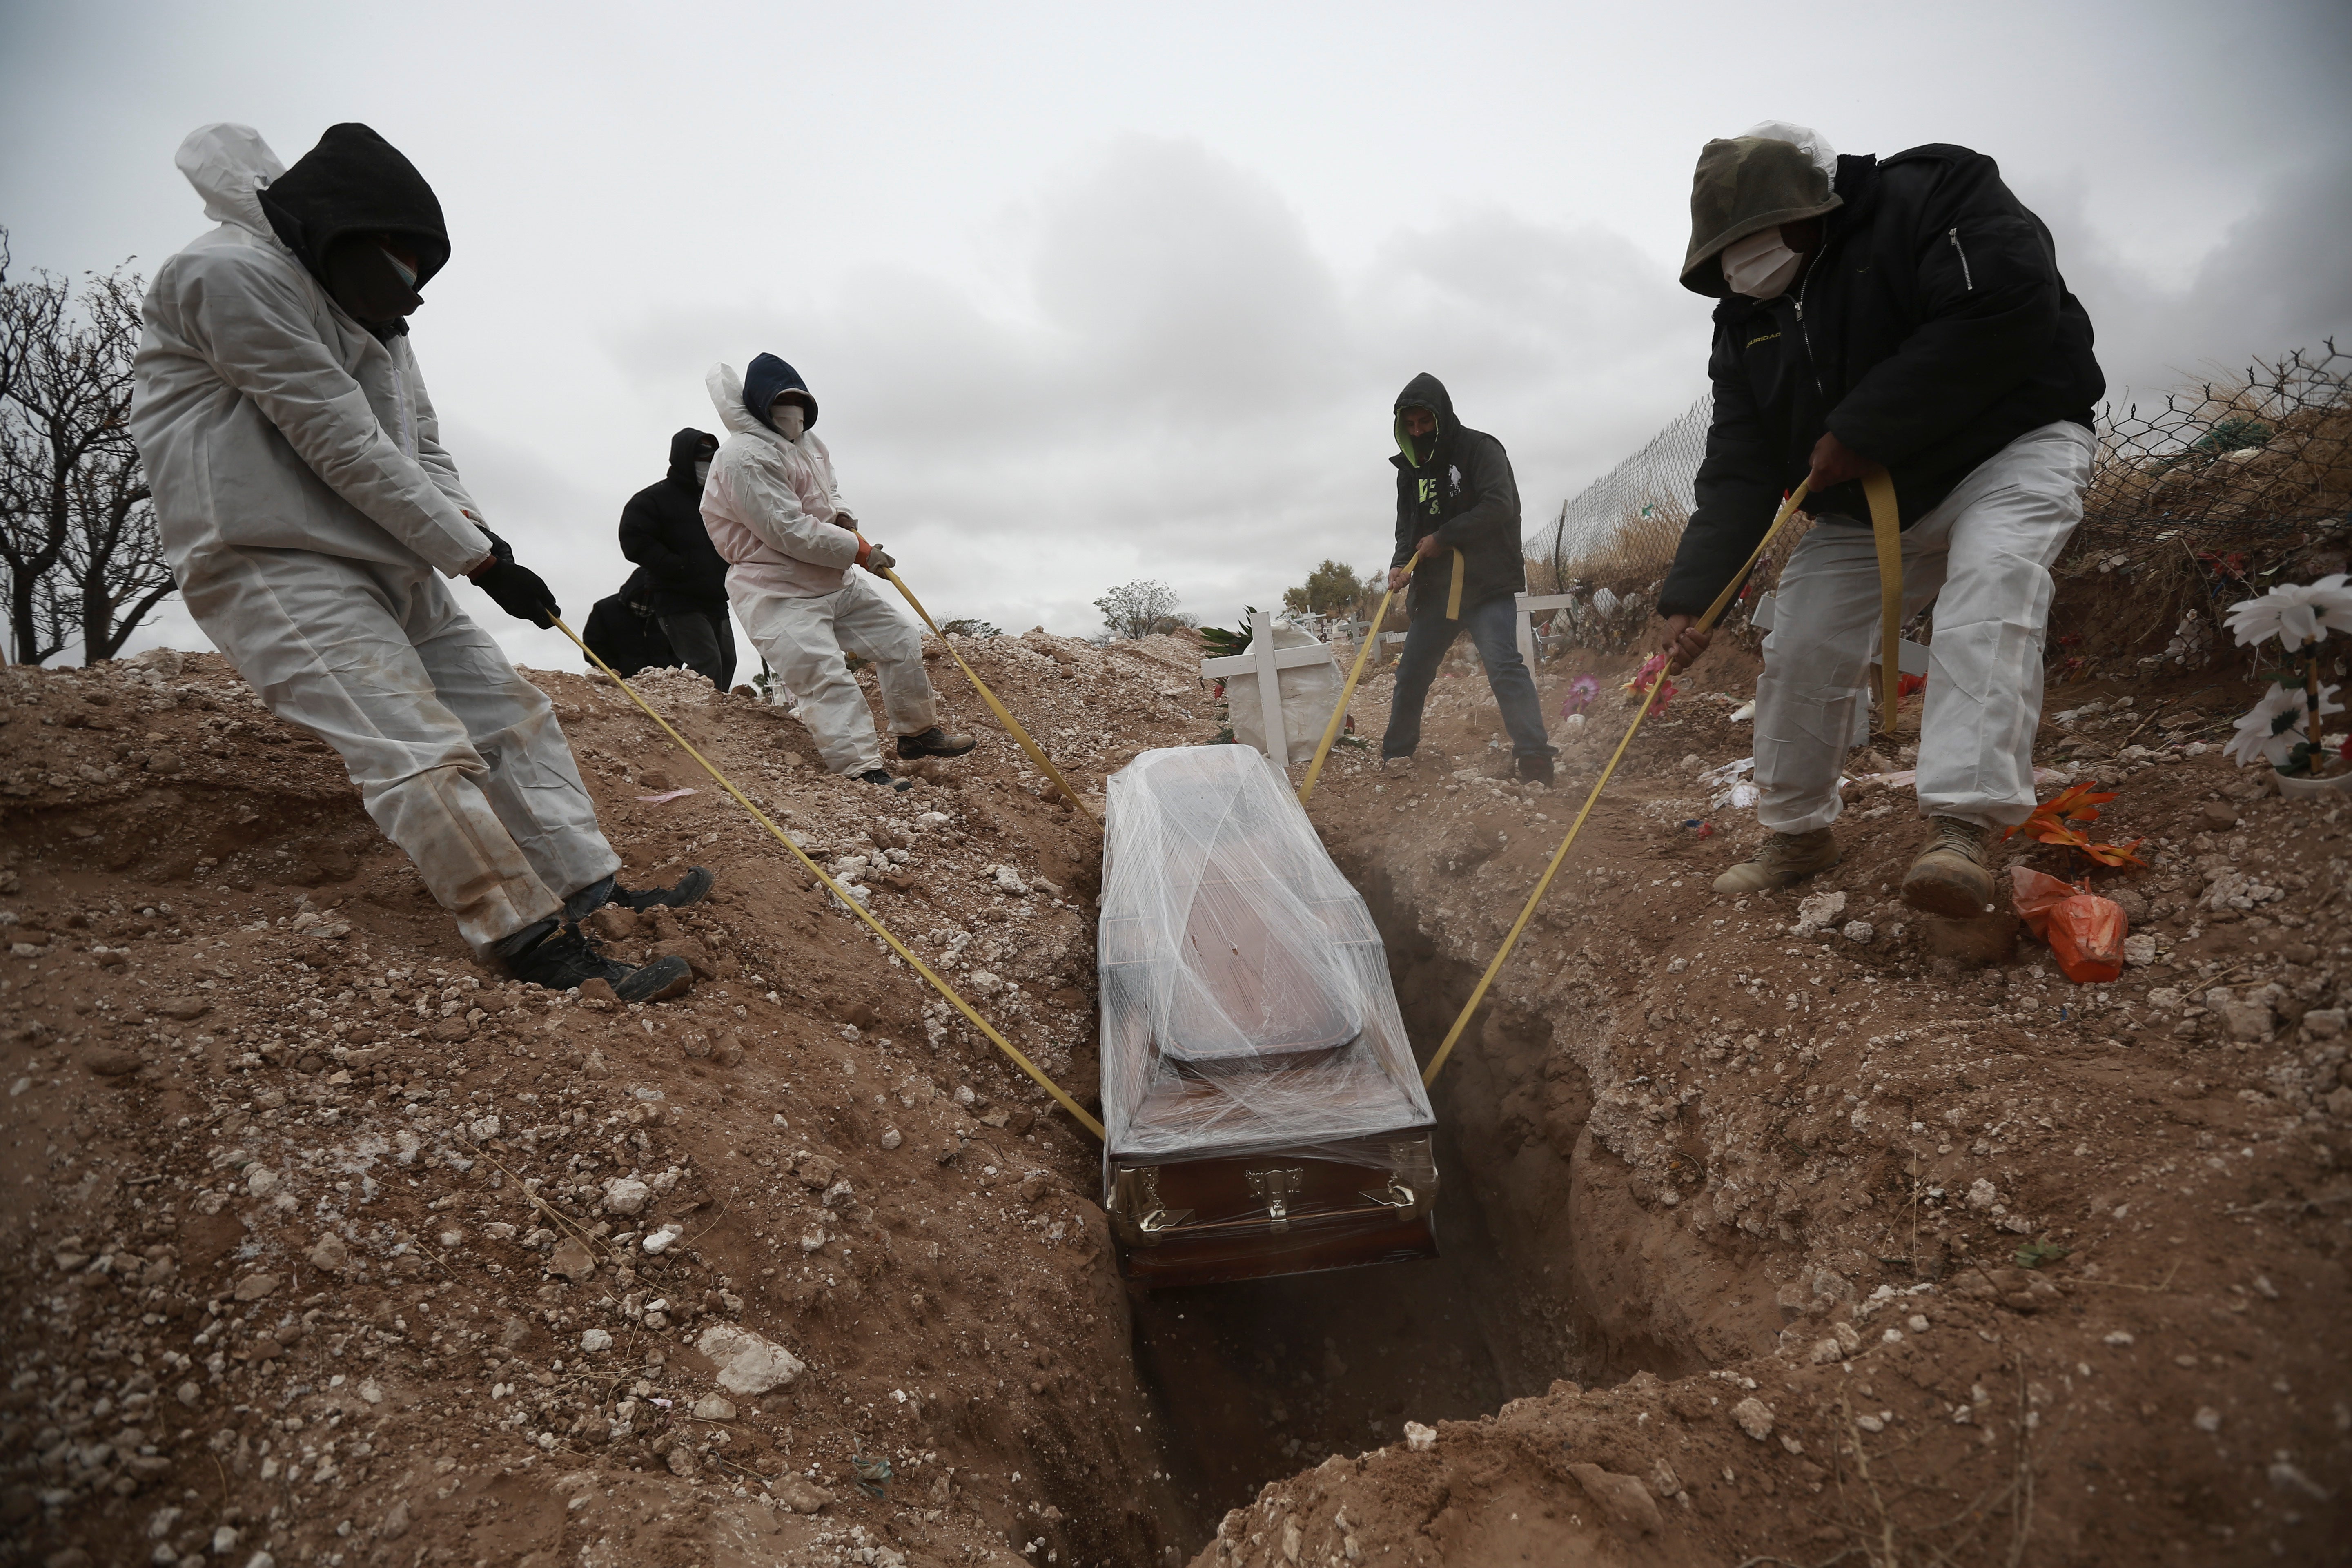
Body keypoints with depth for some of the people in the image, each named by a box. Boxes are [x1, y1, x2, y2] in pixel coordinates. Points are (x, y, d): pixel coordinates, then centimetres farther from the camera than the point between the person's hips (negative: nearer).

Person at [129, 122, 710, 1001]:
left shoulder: (368, 318, 19)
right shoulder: (231, 275, -10)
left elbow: (423, 452, 14)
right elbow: (345, 448, -16)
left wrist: (472, 532, -7)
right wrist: (477, 556, -16)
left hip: (388, 566, 10)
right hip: (275, 567, -10)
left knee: (509, 712, 6)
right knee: (423, 753, -20)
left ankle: (591, 891, 10)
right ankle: (539, 947, -19)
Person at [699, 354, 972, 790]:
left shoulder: (808, 443, 12)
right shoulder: (745, 458, -19)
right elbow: (790, 532, -25)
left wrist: (840, 516, 3)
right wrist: (860, 550, -17)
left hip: (834, 580, 9)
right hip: (779, 594, -9)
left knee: (901, 640, 10)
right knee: (827, 678, -20)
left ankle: (917, 731, 24)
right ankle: (862, 769, -21)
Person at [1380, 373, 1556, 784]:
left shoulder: (1480, 449, -6)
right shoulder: (1410, 468, 13)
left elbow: (1498, 507, -18)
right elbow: (1408, 529, 13)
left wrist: (1442, 538, -15)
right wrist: (1400, 564, -8)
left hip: (1487, 585, -6)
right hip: (1434, 590, 7)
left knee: (1504, 665, -20)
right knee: (1411, 672, 12)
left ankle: (1534, 757, -21)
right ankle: (1396, 753, 28)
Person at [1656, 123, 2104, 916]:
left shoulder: (1929, 194, -16)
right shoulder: (1746, 320, 0)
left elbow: (2009, 309, -30)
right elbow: (1737, 470, -7)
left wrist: (1863, 433, -27)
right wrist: (1691, 596, -20)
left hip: (2010, 449, -5)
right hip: (1861, 505, 6)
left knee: (1988, 585, -33)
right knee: (1800, 655, -1)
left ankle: (1961, 827, -41)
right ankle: (1799, 832, 17)